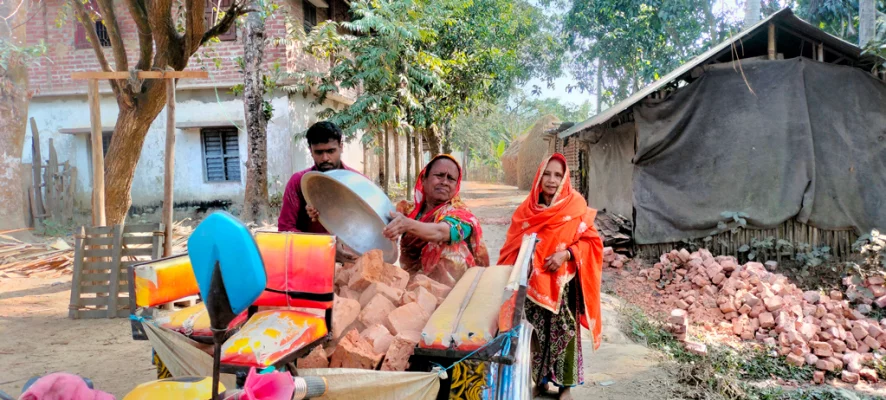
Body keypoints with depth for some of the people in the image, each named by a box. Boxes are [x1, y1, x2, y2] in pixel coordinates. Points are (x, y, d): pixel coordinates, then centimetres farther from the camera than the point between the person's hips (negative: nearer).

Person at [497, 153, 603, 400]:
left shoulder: (576, 206, -4)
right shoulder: (527, 209, 4)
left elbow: (591, 241, -3)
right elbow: (512, 246, 9)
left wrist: (566, 254, -17)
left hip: (563, 284, -2)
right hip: (532, 283, 2)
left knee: (563, 331, 3)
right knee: (535, 332, 7)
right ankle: (539, 380, 24)